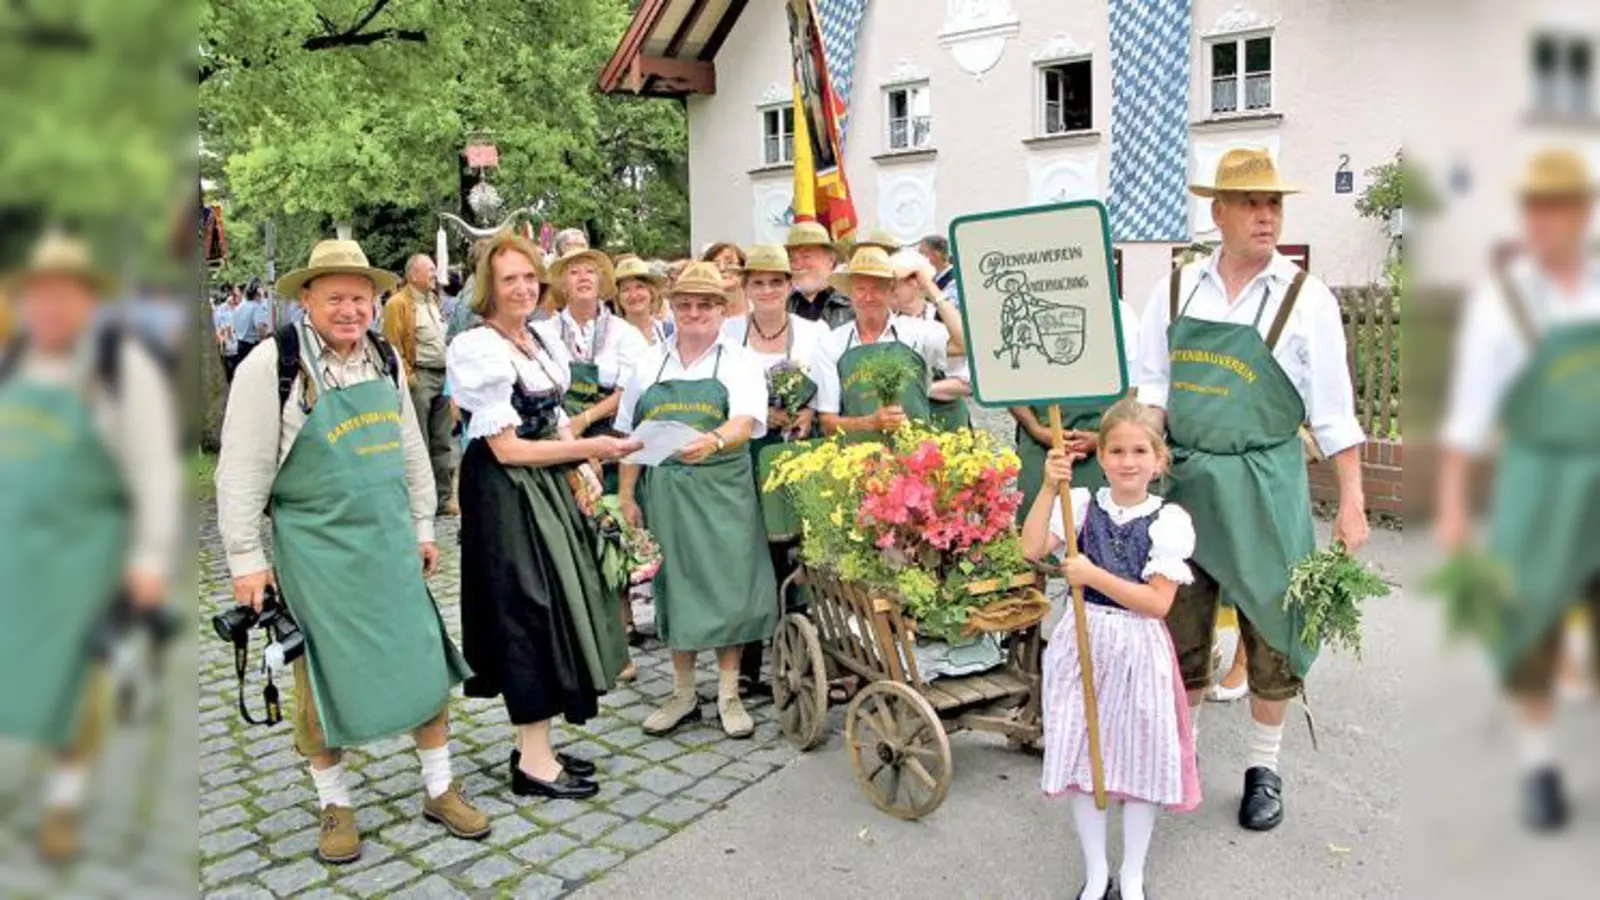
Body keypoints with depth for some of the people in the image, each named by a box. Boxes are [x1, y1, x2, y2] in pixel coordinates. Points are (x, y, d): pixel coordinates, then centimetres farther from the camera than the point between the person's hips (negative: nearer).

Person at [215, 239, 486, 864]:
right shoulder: (272, 365, -11)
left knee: (427, 660, 8)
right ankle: (334, 806, 26)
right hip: (317, 550, -5)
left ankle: (440, 790, 25)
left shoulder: (386, 359, 6)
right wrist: (246, 558, -8)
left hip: (391, 544, 5)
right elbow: (243, 471, -9)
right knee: (327, 676, 6)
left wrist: (422, 527, 15)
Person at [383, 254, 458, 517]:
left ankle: (443, 497, 16)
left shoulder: (434, 300, 18)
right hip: (419, 377, -7)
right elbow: (394, 346, -12)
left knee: (442, 443, 10)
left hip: (442, 377, 7)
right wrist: (407, 377, -16)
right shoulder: (398, 303, -6)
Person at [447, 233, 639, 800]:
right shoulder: (479, 349, -14)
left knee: (555, 608, 12)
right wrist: (590, 449, -17)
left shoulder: (543, 344, 10)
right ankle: (534, 763, 11)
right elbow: (506, 448, -16)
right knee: (529, 613, -2)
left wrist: (579, 478, 2)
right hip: (507, 497, -8)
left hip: (550, 492, 8)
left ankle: (537, 745, 25)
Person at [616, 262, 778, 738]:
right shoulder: (650, 362, 10)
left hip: (722, 489, -3)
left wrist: (714, 440, -37)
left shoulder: (739, 361, 1)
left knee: (728, 586, 0)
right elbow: (631, 436, 12)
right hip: (664, 488, 3)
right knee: (674, 586, 9)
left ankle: (729, 695, 15)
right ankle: (683, 695, 22)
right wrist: (627, 496, 7)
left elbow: (745, 422, -16)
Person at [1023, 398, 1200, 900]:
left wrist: (1095, 576, -21)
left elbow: (1158, 602, -14)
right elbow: (1032, 549, -17)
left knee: (1139, 761, 10)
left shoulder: (1168, 521, -8)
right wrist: (1050, 488, -23)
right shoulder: (1082, 504, -3)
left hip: (1138, 649, -2)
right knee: (1083, 757, 11)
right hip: (1084, 641, 2)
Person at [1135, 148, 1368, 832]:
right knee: (1180, 626, 11)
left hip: (1264, 484, -2)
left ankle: (1263, 769, 24)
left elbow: (1333, 411, -3)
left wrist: (1352, 503, -6)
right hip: (1182, 477, 2)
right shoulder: (1176, 289, 5)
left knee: (1270, 625, 5)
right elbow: (1150, 384, 8)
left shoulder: (1306, 297, -2)